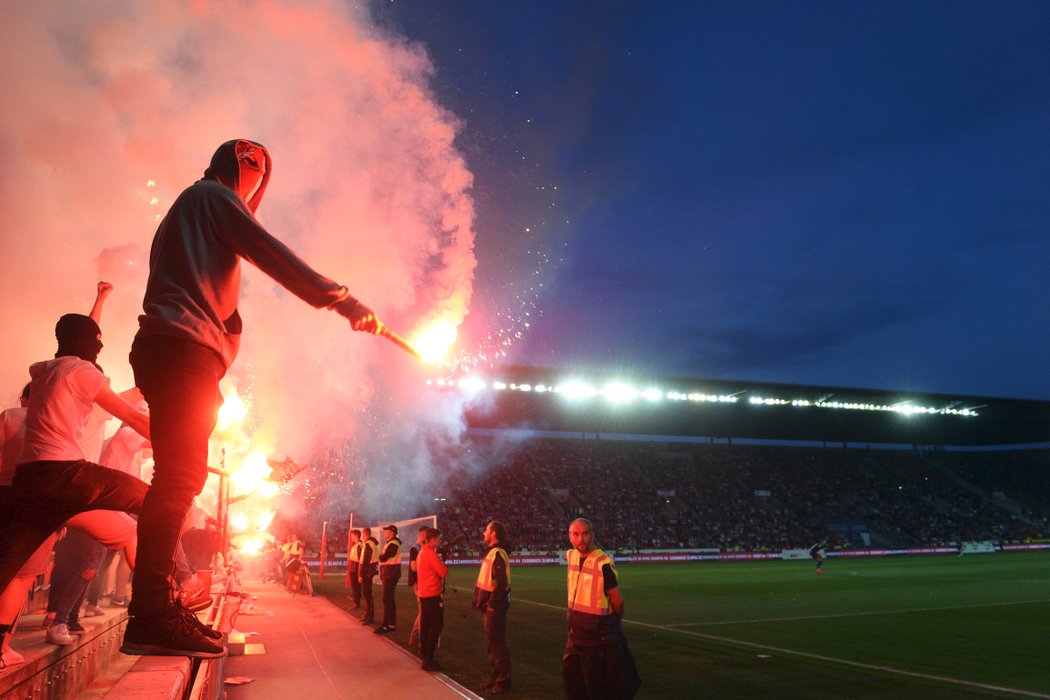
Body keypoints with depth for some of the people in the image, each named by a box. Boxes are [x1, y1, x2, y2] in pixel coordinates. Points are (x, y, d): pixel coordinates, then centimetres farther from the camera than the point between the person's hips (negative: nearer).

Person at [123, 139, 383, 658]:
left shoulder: (185, 208, 34)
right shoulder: (214, 195, 5)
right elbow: (272, 255, -8)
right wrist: (341, 300, -11)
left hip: (166, 348, 10)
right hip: (185, 347, -10)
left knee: (179, 475, 6)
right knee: (179, 476, -18)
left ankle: (154, 609, 7)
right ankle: (150, 619, -22)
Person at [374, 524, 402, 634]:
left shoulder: (393, 544, -17)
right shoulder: (389, 543, 16)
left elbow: (383, 558, -22)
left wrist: (380, 555, 1)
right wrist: (382, 575, 8)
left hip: (391, 575, -10)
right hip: (388, 574, 10)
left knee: (387, 600, -8)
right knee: (390, 600, 13)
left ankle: (385, 626, -6)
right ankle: (392, 624, 19)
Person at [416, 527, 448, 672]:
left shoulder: (422, 553, 13)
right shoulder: (431, 554, -18)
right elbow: (443, 572, -17)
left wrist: (440, 560, 8)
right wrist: (443, 561, -1)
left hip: (423, 595, 10)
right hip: (432, 595, -10)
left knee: (426, 625, 13)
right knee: (436, 627, -6)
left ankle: (425, 655, 19)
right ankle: (428, 661, -7)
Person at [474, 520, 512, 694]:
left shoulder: (498, 554, -19)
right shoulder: (492, 552, 13)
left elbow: (501, 583, -25)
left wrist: (492, 604, -21)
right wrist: (482, 601, 14)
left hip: (494, 607, -10)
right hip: (489, 605, 10)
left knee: (496, 643, -3)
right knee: (490, 642, 17)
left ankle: (503, 681, 6)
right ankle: (496, 676, 28)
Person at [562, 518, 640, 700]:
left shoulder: (603, 563, -22)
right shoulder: (571, 556, 1)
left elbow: (617, 599, -13)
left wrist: (613, 622, 2)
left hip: (597, 634, -7)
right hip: (576, 631, 7)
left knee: (596, 685, 4)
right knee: (570, 676, 17)